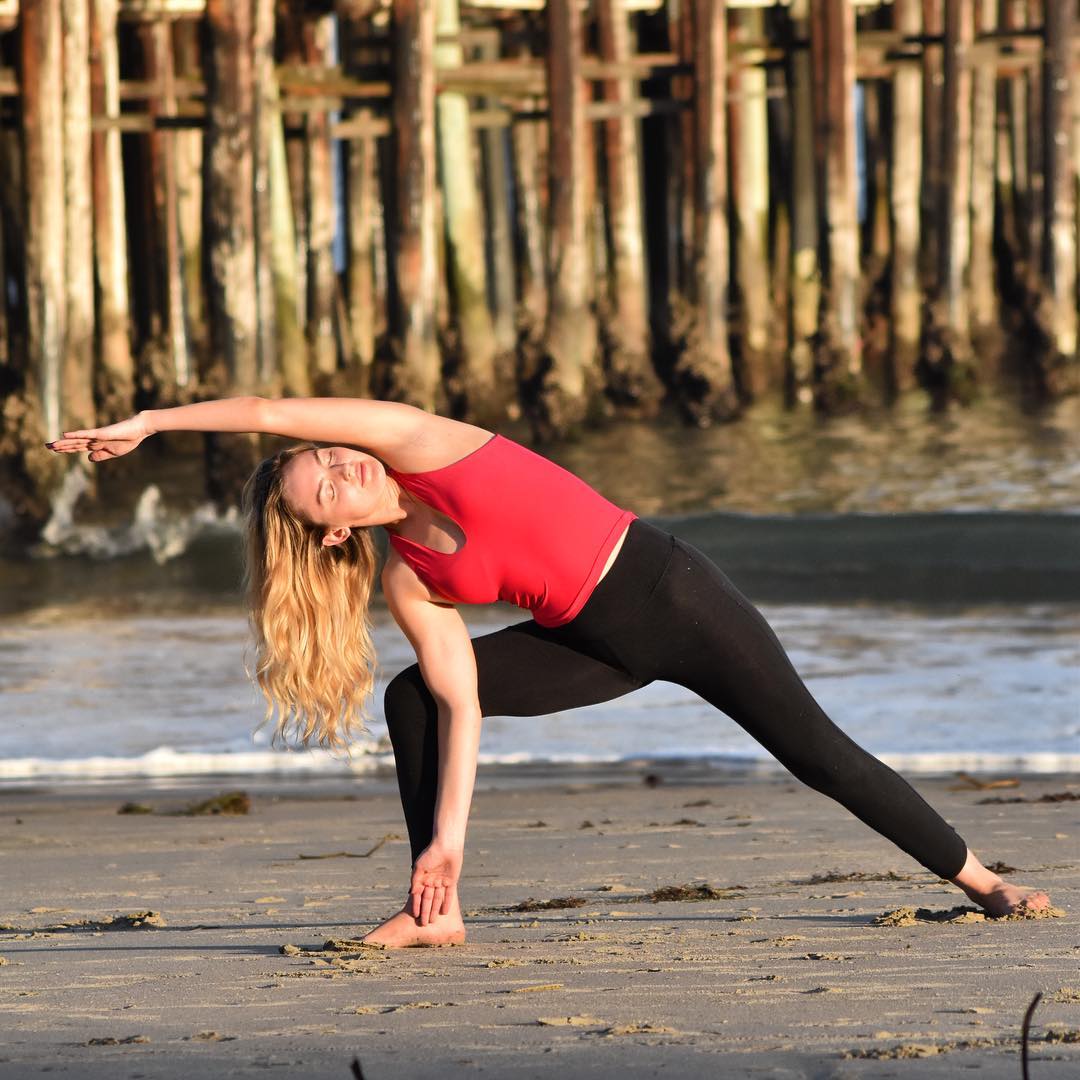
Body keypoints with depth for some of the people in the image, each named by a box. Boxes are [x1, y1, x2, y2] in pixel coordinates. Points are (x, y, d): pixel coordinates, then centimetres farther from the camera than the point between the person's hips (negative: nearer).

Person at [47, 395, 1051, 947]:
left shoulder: (416, 443, -12)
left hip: (668, 590, -5)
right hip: (597, 643, 5)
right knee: (414, 700, -6)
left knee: (817, 752, -3)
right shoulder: (405, 582, -2)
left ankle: (977, 878, 11)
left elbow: (268, 412, -17)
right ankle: (436, 909, -7)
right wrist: (448, 836, -15)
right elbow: (462, 704, -7)